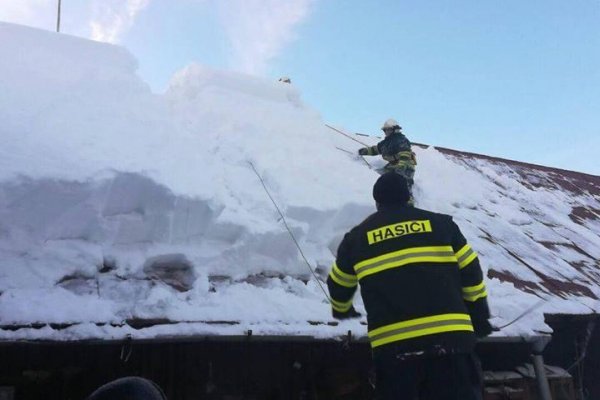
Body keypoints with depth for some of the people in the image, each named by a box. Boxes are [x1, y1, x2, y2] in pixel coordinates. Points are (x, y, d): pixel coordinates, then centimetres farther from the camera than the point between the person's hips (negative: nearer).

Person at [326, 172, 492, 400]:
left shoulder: (357, 237, 14)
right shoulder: (441, 224, 12)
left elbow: (339, 285, 25)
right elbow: (471, 272, 15)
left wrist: (341, 310, 47)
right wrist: (479, 318, 28)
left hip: (391, 345, 0)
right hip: (450, 337, 1)